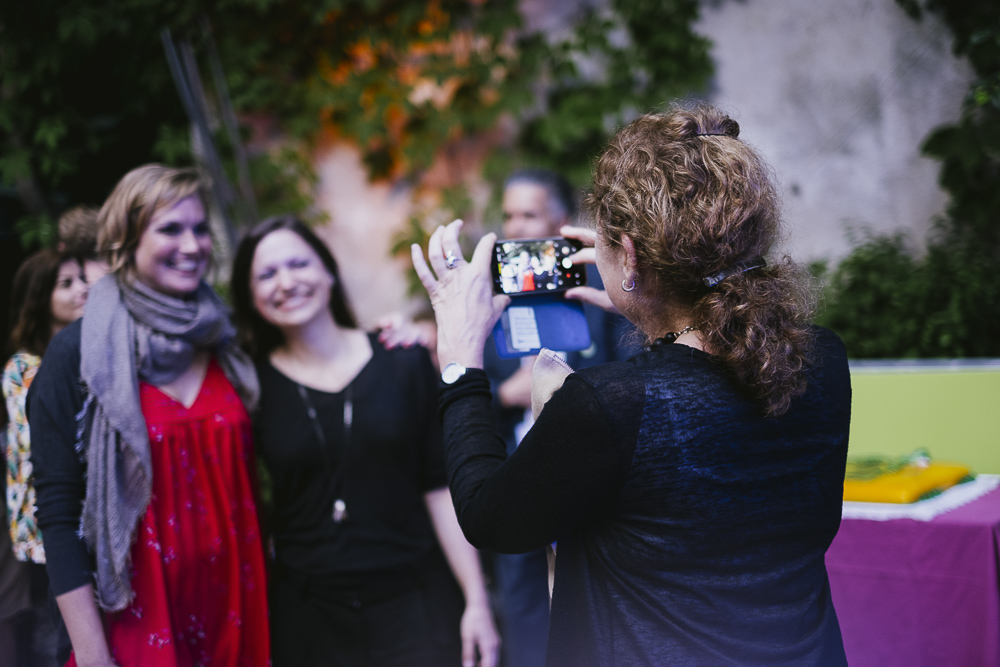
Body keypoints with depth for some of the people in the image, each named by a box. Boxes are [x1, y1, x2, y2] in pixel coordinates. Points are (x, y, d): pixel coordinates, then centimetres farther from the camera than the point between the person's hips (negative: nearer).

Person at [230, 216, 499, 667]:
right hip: (308, 620, 0)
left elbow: (441, 489, 2)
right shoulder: (252, 386, 0)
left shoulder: (404, 364, 1)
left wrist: (477, 601, 0)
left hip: (414, 606, 0)